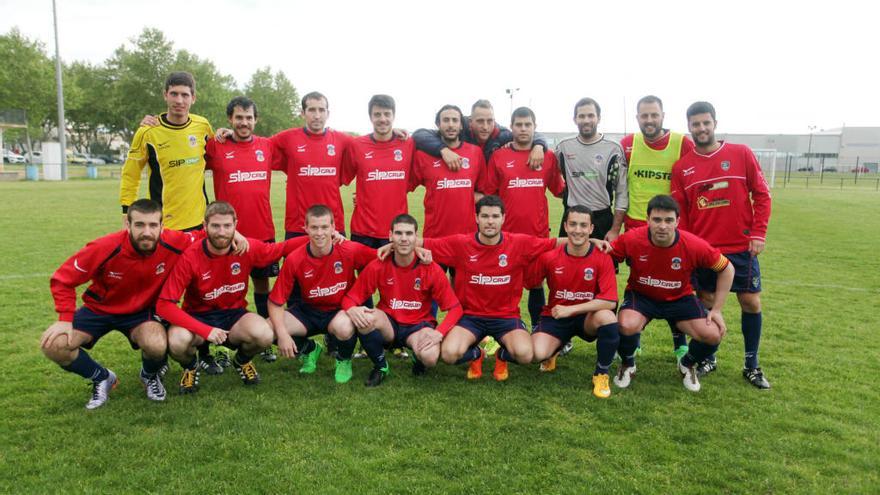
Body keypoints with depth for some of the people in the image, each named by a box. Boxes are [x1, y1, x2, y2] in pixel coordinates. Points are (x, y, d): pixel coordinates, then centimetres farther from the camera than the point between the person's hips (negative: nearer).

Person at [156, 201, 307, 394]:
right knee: (177, 342, -34)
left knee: (264, 335, -29)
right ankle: (191, 367, 6)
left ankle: (242, 361, 9)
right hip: (198, 317, -1)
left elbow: (282, 248, 4)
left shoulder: (247, 248, -14)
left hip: (234, 314, 1)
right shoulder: (190, 257, -21)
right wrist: (206, 330, -31)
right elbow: (164, 305, -22)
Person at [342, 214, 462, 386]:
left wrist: (439, 332, -26)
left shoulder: (431, 269, -12)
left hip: (419, 326, -1)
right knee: (364, 319, -32)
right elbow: (350, 298, -5)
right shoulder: (377, 267, -10)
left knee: (430, 357, -34)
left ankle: (418, 358, 7)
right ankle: (380, 366, -4)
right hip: (388, 325, 1)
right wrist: (352, 309, -30)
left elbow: (455, 308, -9)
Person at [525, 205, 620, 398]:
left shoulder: (602, 258, -14)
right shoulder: (549, 256, -11)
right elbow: (528, 282, 1)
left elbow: (610, 302, -20)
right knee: (537, 354, -25)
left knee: (607, 317, -35)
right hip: (555, 316, 1)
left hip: (588, 317, -1)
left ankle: (601, 374, -9)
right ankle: (555, 348, 18)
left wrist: (570, 309, -23)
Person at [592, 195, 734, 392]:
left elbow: (727, 269, -6)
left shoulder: (694, 246, -22)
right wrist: (599, 243, -30)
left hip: (679, 298, 2)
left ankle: (688, 365, 19)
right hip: (640, 295, -1)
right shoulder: (632, 239, -23)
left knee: (713, 335, -18)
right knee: (626, 326, -33)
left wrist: (717, 310, -7)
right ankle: (627, 365, 3)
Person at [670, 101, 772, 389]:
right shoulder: (681, 167, 1)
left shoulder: (741, 154, -1)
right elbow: (679, 212, 3)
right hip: (702, 248, 1)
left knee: (751, 302, 3)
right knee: (706, 302, 8)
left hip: (741, 247, 0)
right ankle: (708, 358, 25)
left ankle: (751, 365, 19)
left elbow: (761, 194, 1)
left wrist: (759, 233, -6)